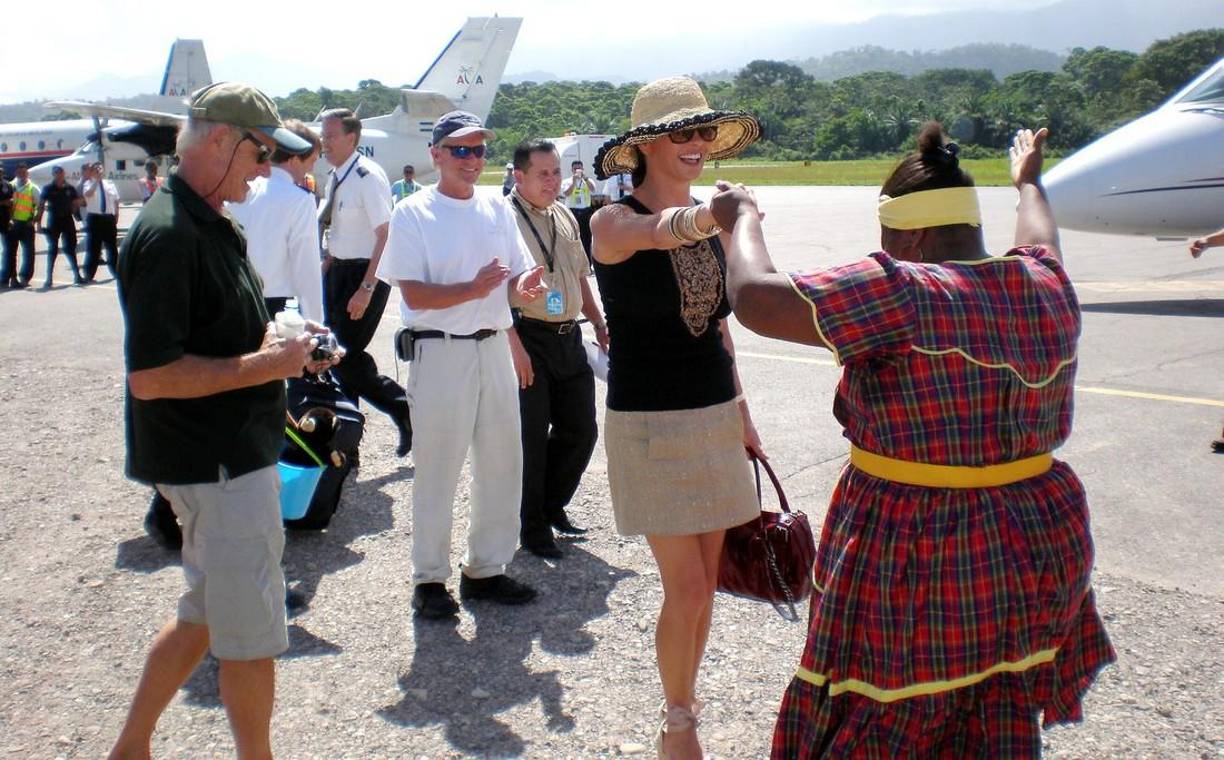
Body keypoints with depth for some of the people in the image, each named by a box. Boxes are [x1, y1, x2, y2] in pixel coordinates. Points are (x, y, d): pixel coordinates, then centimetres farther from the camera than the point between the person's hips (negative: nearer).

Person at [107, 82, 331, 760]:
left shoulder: (210, 223, 12)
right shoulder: (169, 235, -20)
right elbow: (150, 376, -26)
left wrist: (279, 343, 8)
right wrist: (266, 364, -21)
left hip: (235, 455, 10)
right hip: (217, 465, -10)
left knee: (207, 616, 21)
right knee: (252, 633, 3)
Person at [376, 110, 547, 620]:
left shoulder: (498, 209, 11)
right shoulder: (413, 214, -4)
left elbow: (516, 278, 13)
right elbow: (415, 294, -11)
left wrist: (523, 286, -11)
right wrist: (473, 290, -26)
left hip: (493, 347, 6)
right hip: (440, 351, -6)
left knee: (502, 463, 11)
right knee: (437, 469, 1)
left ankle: (485, 568, 26)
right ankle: (430, 579, 15)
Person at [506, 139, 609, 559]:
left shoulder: (564, 217, 15)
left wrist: (599, 323, 19)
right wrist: (514, 344, -20)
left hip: (568, 336, 7)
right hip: (528, 338, -7)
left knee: (581, 429, 11)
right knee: (531, 436, 2)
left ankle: (552, 504, 31)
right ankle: (533, 526, 16)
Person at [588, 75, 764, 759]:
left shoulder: (709, 226, 8)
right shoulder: (614, 221, -11)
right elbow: (661, 231, -36)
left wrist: (743, 414, 15)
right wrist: (707, 213, -58)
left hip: (716, 417, 6)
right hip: (650, 423, -6)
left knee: (706, 580, 11)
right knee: (687, 588, -5)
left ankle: (685, 704, 31)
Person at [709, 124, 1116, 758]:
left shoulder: (904, 295, -21)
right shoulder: (1046, 286, 2)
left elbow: (755, 299, -22)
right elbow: (1039, 241, 27)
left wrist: (743, 220, -2)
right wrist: (1028, 182, 48)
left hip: (922, 569, -7)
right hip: (1042, 550, 7)